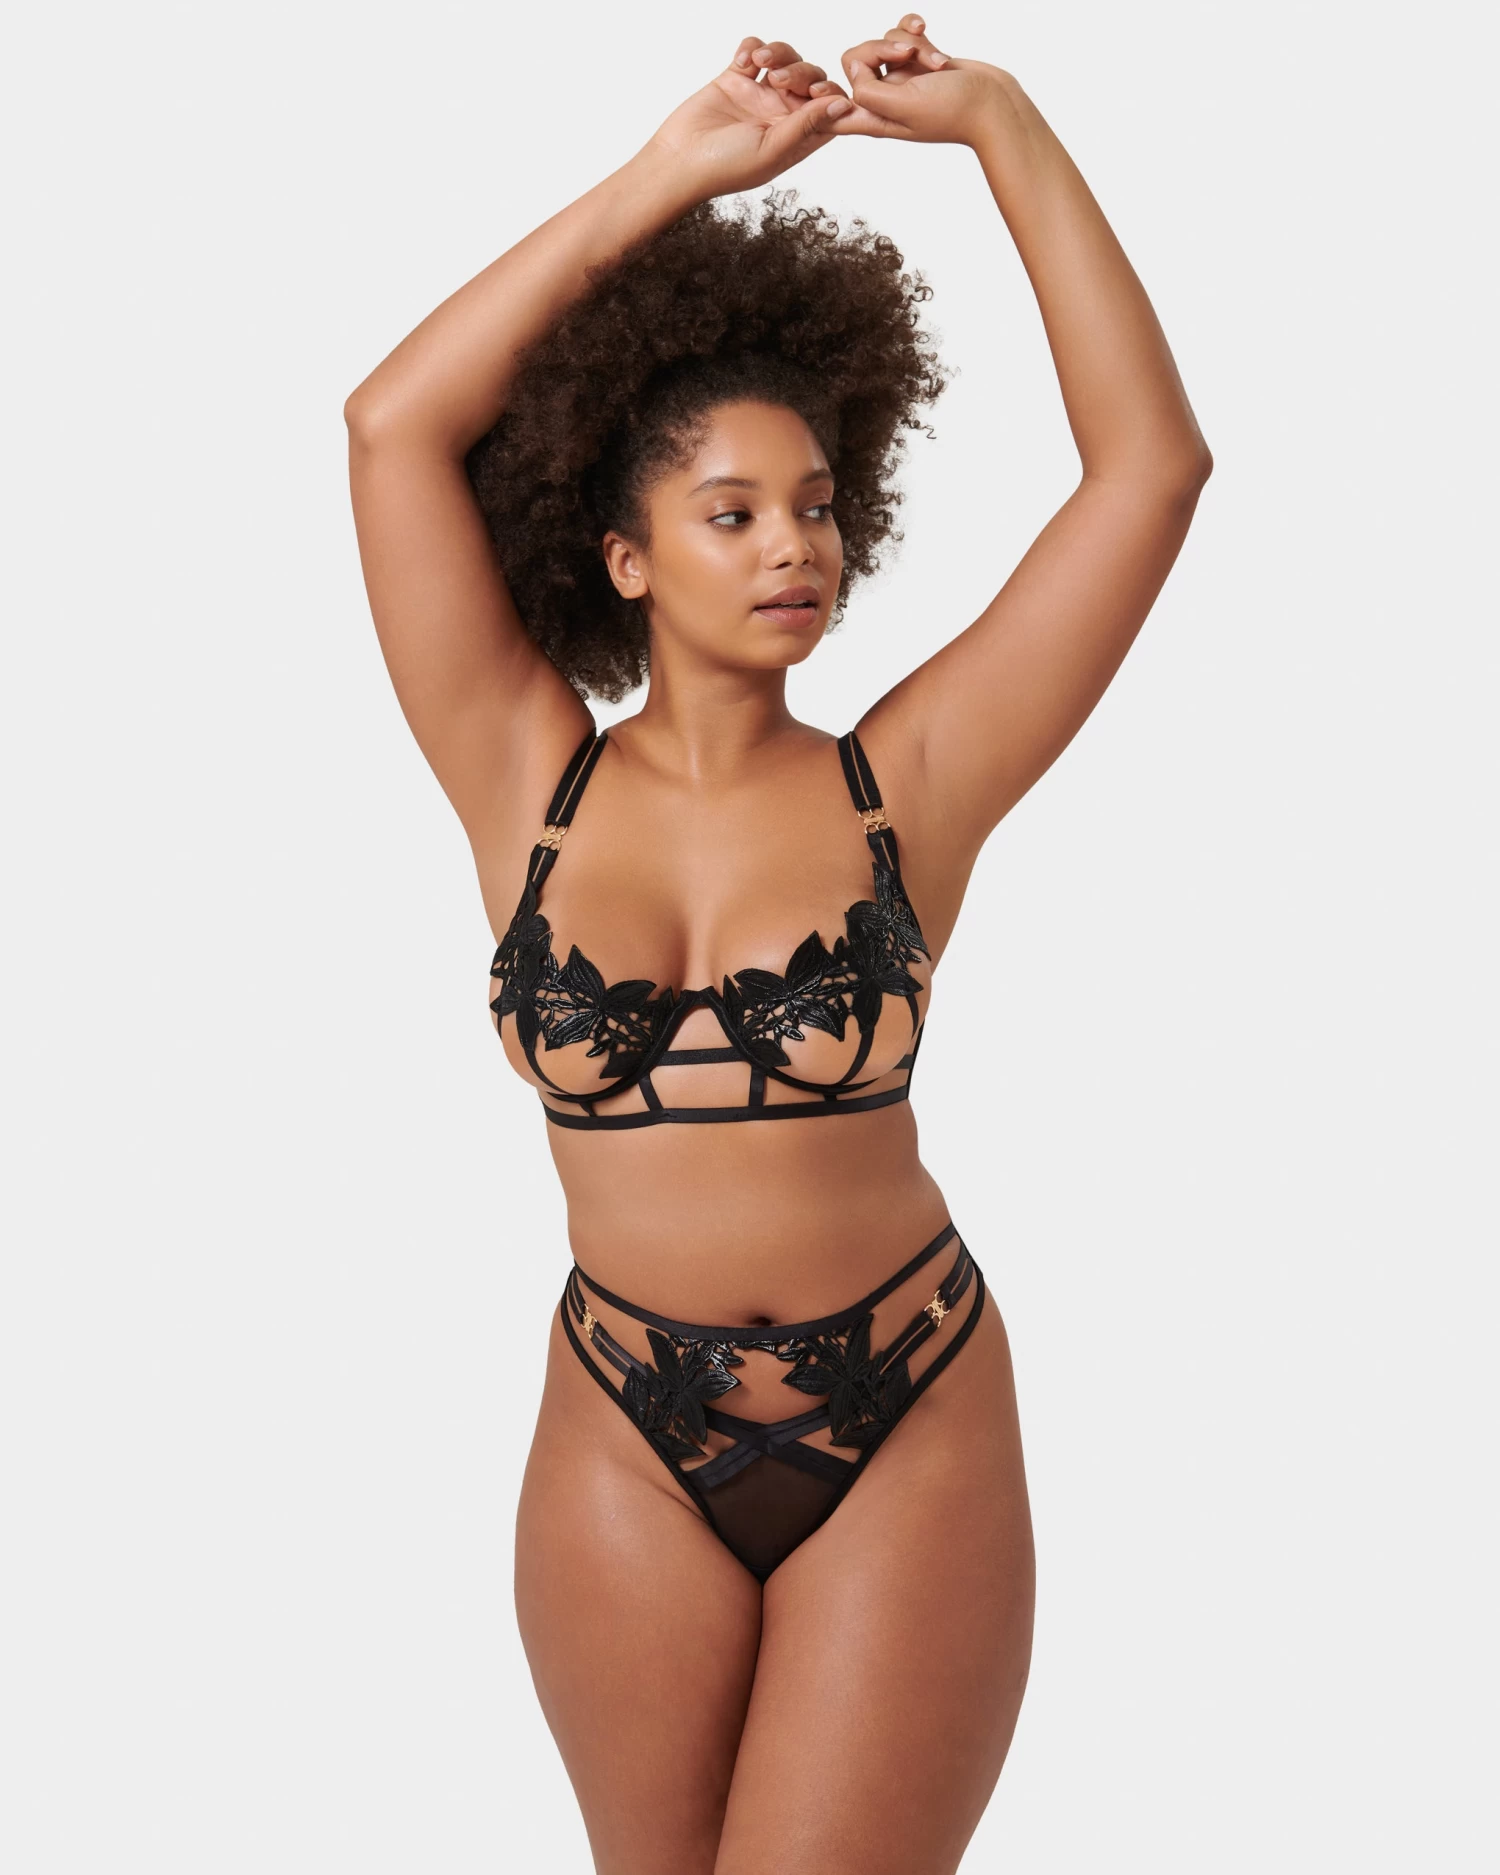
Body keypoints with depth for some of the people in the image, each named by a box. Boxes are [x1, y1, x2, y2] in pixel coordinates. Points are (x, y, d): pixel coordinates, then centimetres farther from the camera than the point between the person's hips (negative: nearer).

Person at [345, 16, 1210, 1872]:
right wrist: (672, 172, -10)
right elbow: (394, 426, -11)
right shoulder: (530, 786, -4)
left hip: (909, 1435, -1)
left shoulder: (905, 787, -6)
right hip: (626, 1444, 2)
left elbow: (1152, 461, -10)